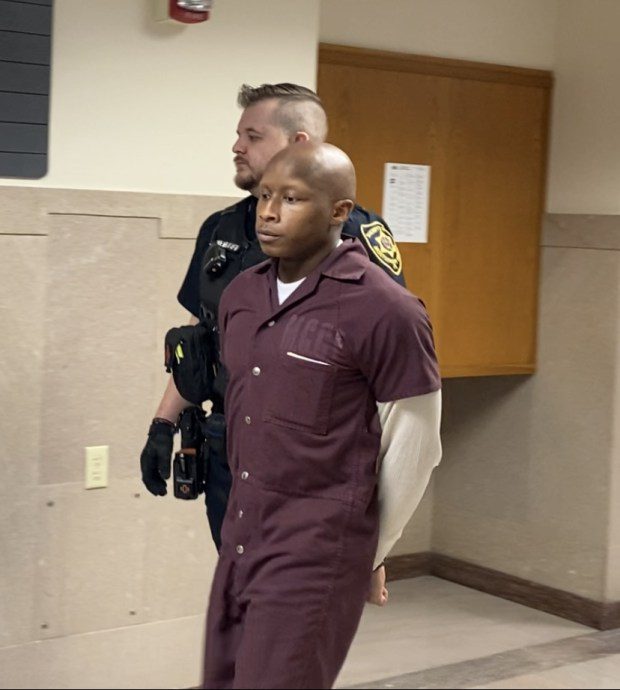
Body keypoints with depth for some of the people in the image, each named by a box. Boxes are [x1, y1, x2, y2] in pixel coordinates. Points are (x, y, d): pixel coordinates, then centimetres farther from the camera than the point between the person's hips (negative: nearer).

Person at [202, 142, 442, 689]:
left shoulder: (385, 311, -15)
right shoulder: (240, 296, 7)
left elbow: (413, 449, -7)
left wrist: (365, 555, 2)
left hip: (318, 550, -7)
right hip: (241, 537, 7)